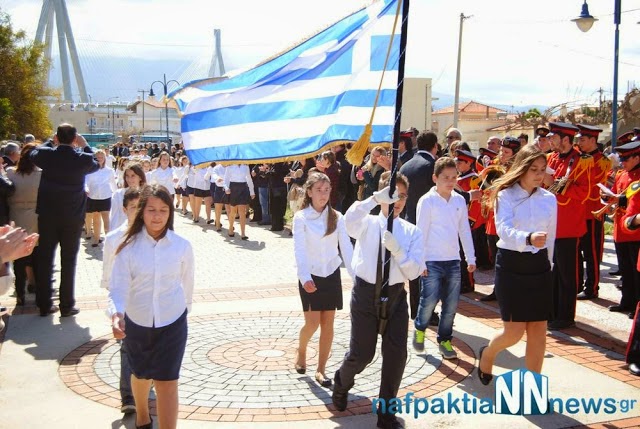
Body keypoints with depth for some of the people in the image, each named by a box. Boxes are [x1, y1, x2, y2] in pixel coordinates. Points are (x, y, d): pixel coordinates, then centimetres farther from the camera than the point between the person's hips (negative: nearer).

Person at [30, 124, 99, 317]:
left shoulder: (46, 155, -8)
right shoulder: (83, 159, -11)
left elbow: (33, 153, 16)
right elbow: (96, 165, 13)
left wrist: (51, 142, 21)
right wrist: (85, 146, 15)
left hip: (47, 215, 2)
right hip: (73, 217, -1)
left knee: (45, 259, 10)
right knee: (68, 261, 6)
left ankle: (44, 304, 16)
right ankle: (67, 305, 9)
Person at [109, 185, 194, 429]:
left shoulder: (182, 246, -11)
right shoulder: (128, 246, -12)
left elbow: (186, 283, 3)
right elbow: (119, 287, -16)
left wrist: (185, 307, 14)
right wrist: (116, 313, -33)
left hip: (172, 322, -1)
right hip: (136, 321, 2)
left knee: (167, 382, -5)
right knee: (141, 375, 24)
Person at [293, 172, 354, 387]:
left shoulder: (336, 217, 1)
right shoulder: (301, 218, -8)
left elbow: (346, 247, -4)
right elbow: (300, 250, -16)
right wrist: (305, 278, -30)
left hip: (331, 275, 3)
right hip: (310, 276, -3)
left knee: (328, 323, 4)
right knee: (312, 322, -5)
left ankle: (321, 370, 15)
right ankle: (301, 352, 27)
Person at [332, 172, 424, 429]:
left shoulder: (412, 232, 4)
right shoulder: (367, 224, 1)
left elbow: (414, 271, -5)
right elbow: (350, 220, -25)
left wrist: (397, 250, -22)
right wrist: (375, 199, -35)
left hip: (395, 295, 2)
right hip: (366, 292, -2)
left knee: (397, 353, -2)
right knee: (361, 353, 3)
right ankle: (341, 383, 41)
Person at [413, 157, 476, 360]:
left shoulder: (460, 200, 7)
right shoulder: (427, 201, -7)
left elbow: (465, 231, 11)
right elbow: (421, 233, -7)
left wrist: (471, 258, 9)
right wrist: (421, 262, -10)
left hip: (453, 261, 4)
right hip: (432, 261, -4)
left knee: (452, 304, 6)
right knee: (429, 301, -5)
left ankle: (444, 340, 22)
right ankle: (420, 328, 24)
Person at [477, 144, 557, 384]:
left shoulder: (549, 199, 4)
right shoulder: (506, 195, -8)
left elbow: (551, 237, 13)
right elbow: (504, 229, -23)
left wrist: (547, 264, 15)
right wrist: (528, 238, -42)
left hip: (539, 266, 4)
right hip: (511, 264, -4)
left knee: (538, 332, 3)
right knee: (514, 331, -4)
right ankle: (487, 353, 28)